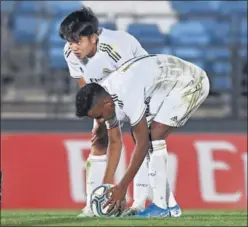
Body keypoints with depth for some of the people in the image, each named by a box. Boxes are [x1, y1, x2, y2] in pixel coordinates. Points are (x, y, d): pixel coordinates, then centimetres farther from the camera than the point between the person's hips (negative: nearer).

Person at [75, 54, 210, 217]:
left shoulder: (128, 95, -34)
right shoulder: (103, 97, -5)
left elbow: (142, 144, -26)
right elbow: (115, 142, 7)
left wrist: (122, 187, -22)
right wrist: (106, 183, 4)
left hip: (190, 82, -10)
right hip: (172, 83, 10)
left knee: (154, 136, -18)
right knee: (151, 138, 5)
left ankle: (160, 206, -16)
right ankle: (168, 204, 10)